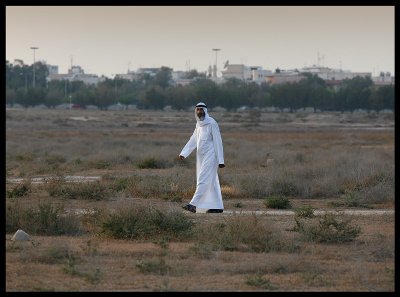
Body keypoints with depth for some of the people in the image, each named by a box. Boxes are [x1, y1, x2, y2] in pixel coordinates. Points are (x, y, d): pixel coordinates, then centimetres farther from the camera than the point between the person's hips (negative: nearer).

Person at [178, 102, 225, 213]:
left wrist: (220, 160, -16)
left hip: (210, 156, -9)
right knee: (211, 181, 11)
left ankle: (194, 204, -20)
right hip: (202, 157, 9)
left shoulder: (212, 123, -12)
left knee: (203, 180, -13)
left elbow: (218, 142, -13)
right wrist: (183, 153, 0)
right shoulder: (199, 124, 13)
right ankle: (218, 206, 16)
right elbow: (193, 140, 13)